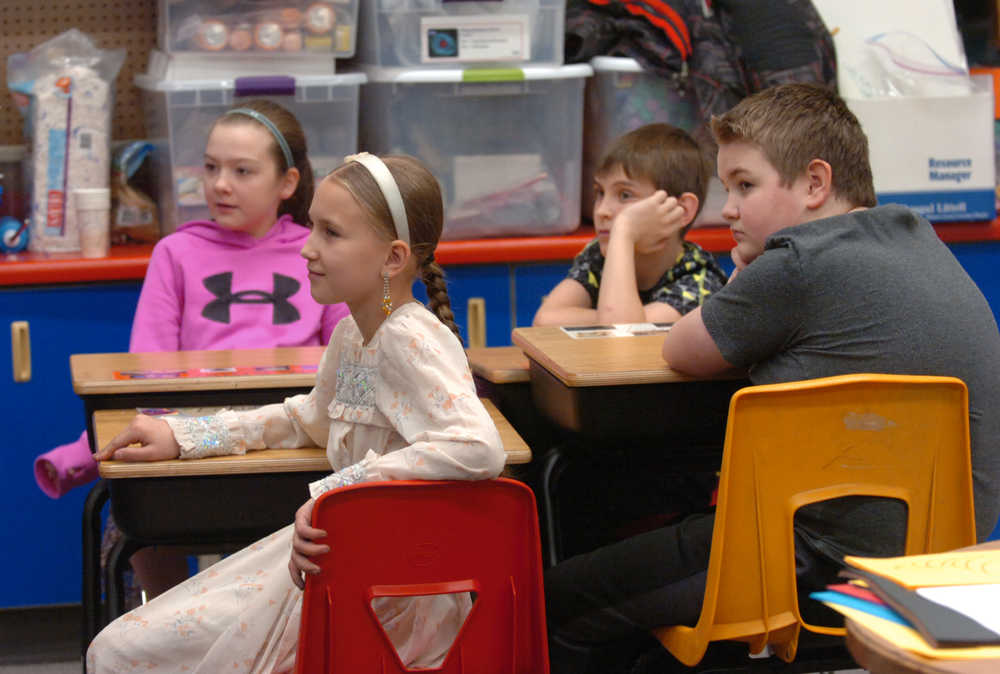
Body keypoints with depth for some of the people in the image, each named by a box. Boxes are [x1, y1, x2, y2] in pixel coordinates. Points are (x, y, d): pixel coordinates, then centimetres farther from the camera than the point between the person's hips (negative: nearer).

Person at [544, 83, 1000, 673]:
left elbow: (682, 352, 0)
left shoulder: (797, 265, -17)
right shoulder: (919, 238, 10)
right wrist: (754, 270, 12)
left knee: (561, 603, 4)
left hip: (831, 568, -10)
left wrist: (745, 269, 10)